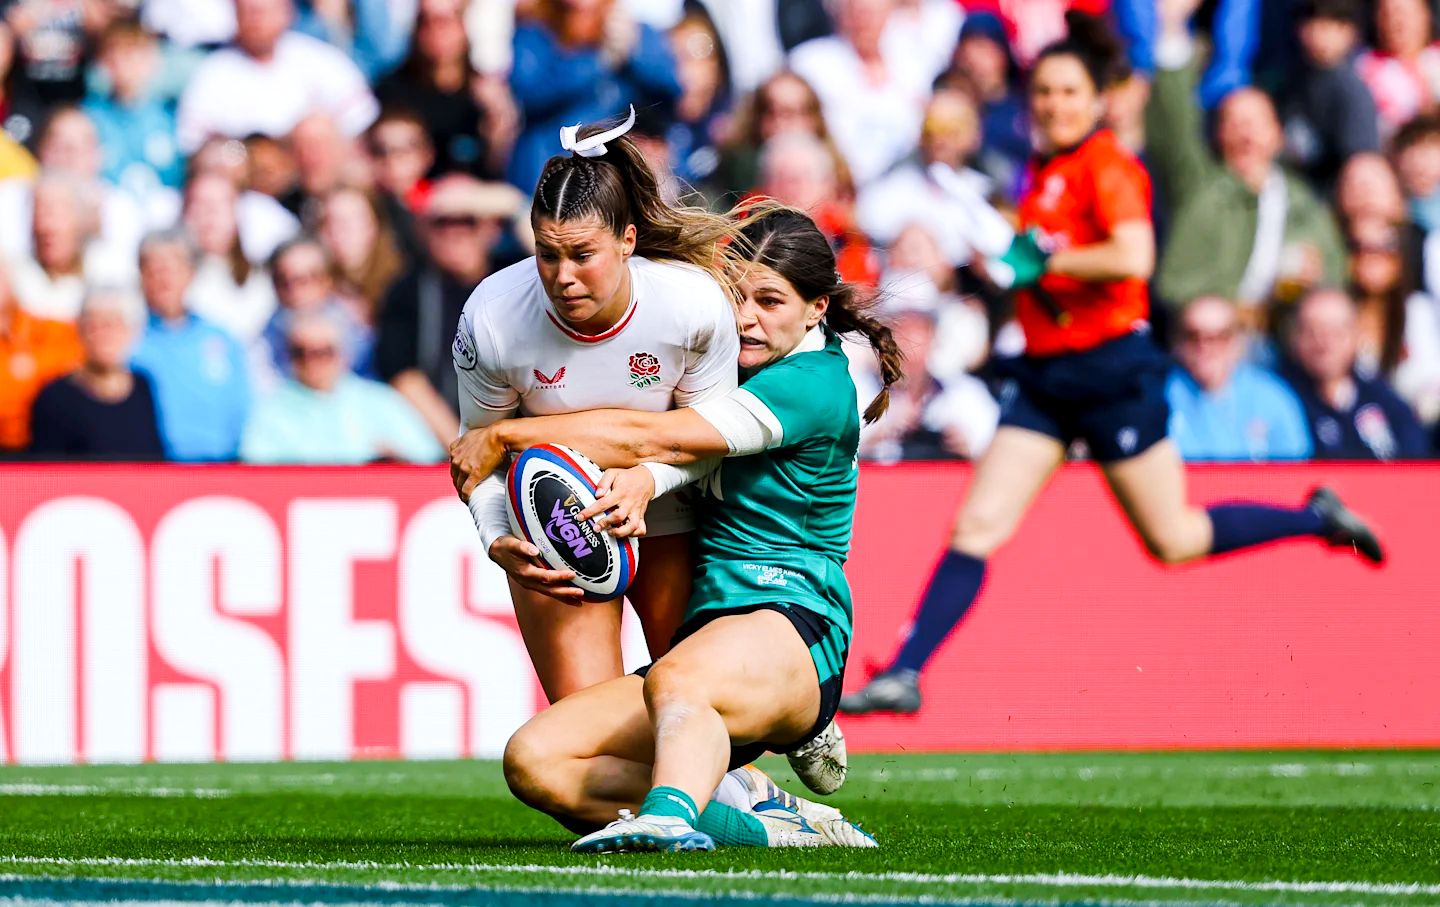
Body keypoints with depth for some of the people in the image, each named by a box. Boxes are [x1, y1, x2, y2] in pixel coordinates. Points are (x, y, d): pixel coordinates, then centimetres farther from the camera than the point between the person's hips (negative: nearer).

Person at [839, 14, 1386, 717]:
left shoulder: (1107, 165, -12)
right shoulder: (1044, 170, 13)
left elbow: (1134, 257, -27)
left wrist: (1043, 262, -20)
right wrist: (1010, 258, 12)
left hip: (1111, 368, -7)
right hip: (1045, 371, 7)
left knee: (1173, 540, 3)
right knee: (977, 527, -4)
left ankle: (1317, 519, 23)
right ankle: (904, 676, -8)